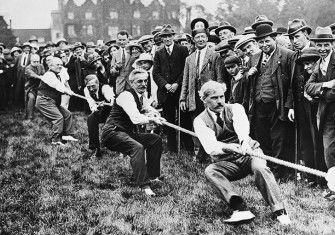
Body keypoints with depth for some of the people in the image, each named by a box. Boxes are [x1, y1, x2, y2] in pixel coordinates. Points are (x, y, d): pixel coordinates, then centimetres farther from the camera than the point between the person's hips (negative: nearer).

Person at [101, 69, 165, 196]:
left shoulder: (141, 98, 12)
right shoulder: (126, 96, -18)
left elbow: (153, 111, 15)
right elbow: (135, 118, -30)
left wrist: (153, 114, -8)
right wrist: (151, 119, -42)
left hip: (127, 133, 10)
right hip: (112, 133, -10)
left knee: (156, 139, 7)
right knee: (137, 147, -33)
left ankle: (152, 175, 13)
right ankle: (144, 185, -33)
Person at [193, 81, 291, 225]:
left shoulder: (235, 108, 0)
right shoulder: (200, 121, -3)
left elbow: (242, 125, -25)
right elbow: (210, 146, -21)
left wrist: (245, 141, -48)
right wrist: (228, 147, -43)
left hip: (250, 151, 0)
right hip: (226, 163, 0)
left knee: (260, 168, -32)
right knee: (210, 171, -30)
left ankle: (279, 211, -27)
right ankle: (241, 209, -41)